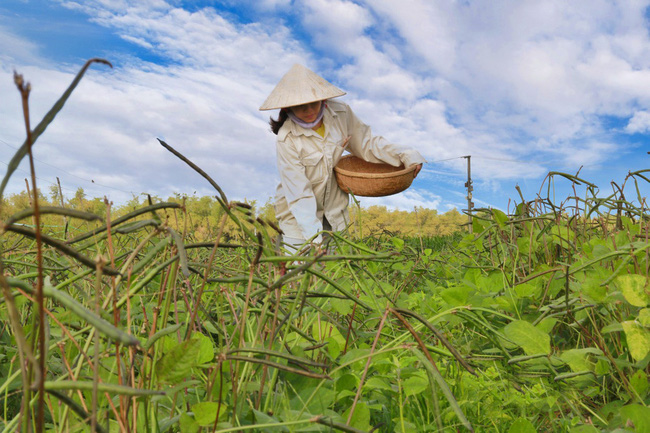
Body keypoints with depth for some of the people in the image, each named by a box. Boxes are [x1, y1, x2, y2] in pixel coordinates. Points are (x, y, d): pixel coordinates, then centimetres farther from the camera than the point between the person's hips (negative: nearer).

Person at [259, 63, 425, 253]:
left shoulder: (341, 113, -12)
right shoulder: (287, 140, -23)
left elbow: (366, 143, 2)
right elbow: (298, 194, -23)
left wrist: (405, 155, -8)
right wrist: (314, 237, -28)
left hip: (335, 207, 4)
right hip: (299, 214, -4)